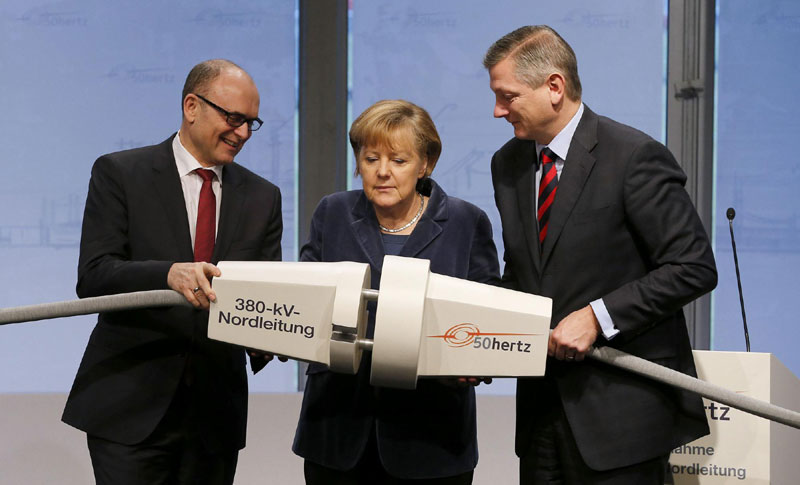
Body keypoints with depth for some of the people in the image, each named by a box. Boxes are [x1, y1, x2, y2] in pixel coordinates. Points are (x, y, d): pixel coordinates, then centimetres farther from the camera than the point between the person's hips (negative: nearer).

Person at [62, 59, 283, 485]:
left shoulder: (262, 197, 10)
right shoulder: (119, 174, -1)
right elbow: (92, 277, -11)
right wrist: (169, 273, -29)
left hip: (215, 413, 4)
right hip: (130, 407, -3)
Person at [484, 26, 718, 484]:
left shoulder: (635, 157, -13)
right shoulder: (508, 163, 10)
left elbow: (695, 268, -14)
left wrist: (597, 316, -20)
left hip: (618, 406, -6)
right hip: (542, 405, 6)